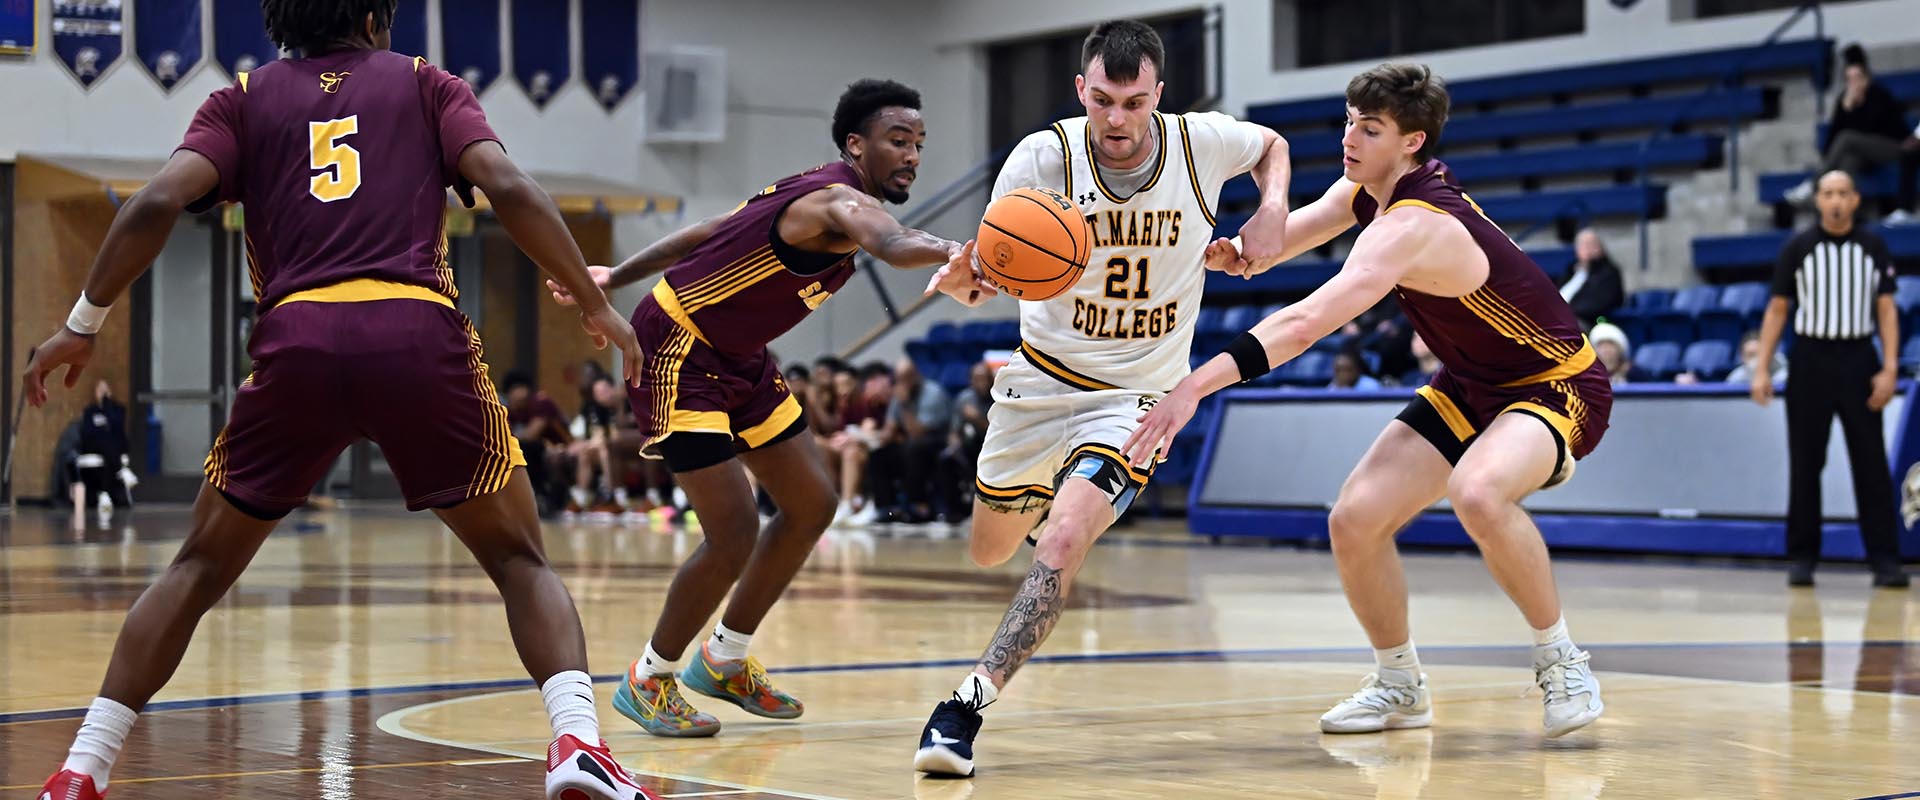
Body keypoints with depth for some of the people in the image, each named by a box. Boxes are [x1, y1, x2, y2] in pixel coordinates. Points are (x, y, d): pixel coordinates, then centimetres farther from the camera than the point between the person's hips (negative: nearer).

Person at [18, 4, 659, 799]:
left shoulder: (245, 97, 21)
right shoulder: (424, 82, 20)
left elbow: (157, 203, 5)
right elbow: (509, 188, 3)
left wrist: (83, 324, 13)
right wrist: (595, 305, 8)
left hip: (296, 342, 1)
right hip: (419, 334, -1)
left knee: (198, 569, 19)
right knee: (521, 561, 14)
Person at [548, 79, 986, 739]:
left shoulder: (816, 196, 4)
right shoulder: (841, 200, -27)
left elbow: (709, 232, 14)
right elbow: (891, 243, -52)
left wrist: (615, 278, 21)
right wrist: (950, 257, -73)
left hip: (738, 356, 11)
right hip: (677, 353, -11)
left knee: (813, 505, 10)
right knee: (735, 536, -13)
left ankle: (724, 659, 25)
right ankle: (649, 680, 9)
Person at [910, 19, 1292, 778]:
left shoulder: (1202, 142, -11)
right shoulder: (1045, 156, -16)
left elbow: (1271, 145, 12)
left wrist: (1272, 210, -8)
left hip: (1135, 395, -2)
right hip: (1042, 375, 2)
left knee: (1062, 541, -25)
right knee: (990, 548, 18)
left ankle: (969, 702, -21)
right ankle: (1043, 497, 55)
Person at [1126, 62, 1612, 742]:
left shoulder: (1413, 226, -32)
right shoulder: (1368, 187, -4)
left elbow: (1307, 323, -42)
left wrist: (1197, 385, -47)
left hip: (1559, 385, -9)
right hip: (1469, 387, 9)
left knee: (1476, 493, -39)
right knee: (1354, 521, -5)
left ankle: (1560, 661, -17)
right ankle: (1400, 686, 17)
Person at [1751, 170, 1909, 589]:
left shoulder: (1873, 247, 4)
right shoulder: (1798, 248, 2)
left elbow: (1886, 310, 4)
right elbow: (1777, 310, 4)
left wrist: (1890, 368, -7)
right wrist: (1762, 369, -3)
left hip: (1858, 359, 0)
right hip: (1810, 360, 0)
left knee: (1872, 464, -2)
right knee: (1805, 464, 3)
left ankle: (1885, 559, 0)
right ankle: (1801, 558, 10)